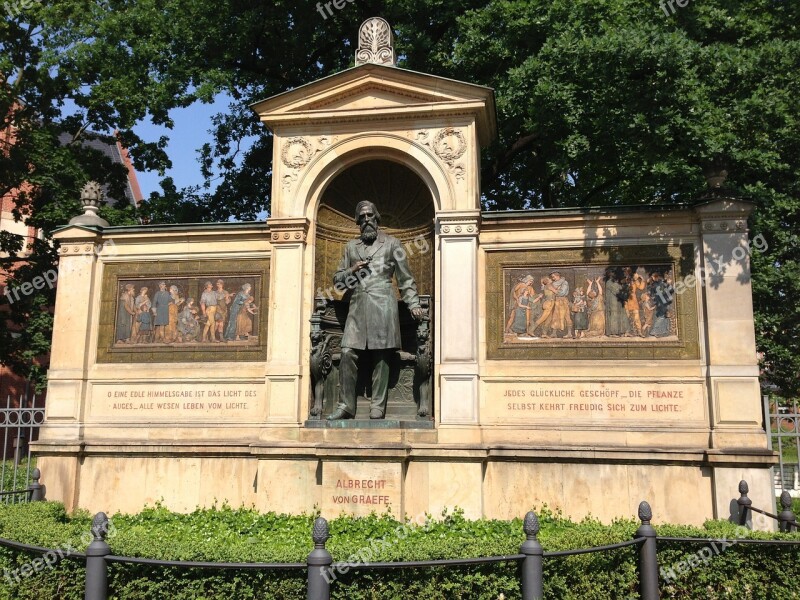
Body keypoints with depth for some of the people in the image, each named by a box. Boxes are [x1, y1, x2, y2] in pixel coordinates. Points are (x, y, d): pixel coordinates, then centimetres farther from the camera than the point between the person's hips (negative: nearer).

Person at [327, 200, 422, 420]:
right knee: (348, 354, -9)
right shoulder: (351, 246, 20)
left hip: (382, 305, -3)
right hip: (357, 306, 3)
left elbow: (405, 278, 11)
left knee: (381, 358, -4)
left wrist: (413, 303, 1)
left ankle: (377, 409, -1)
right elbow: (337, 280, 21)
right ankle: (345, 406, -2)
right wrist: (351, 271, 1)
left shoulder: (391, 243, 13)